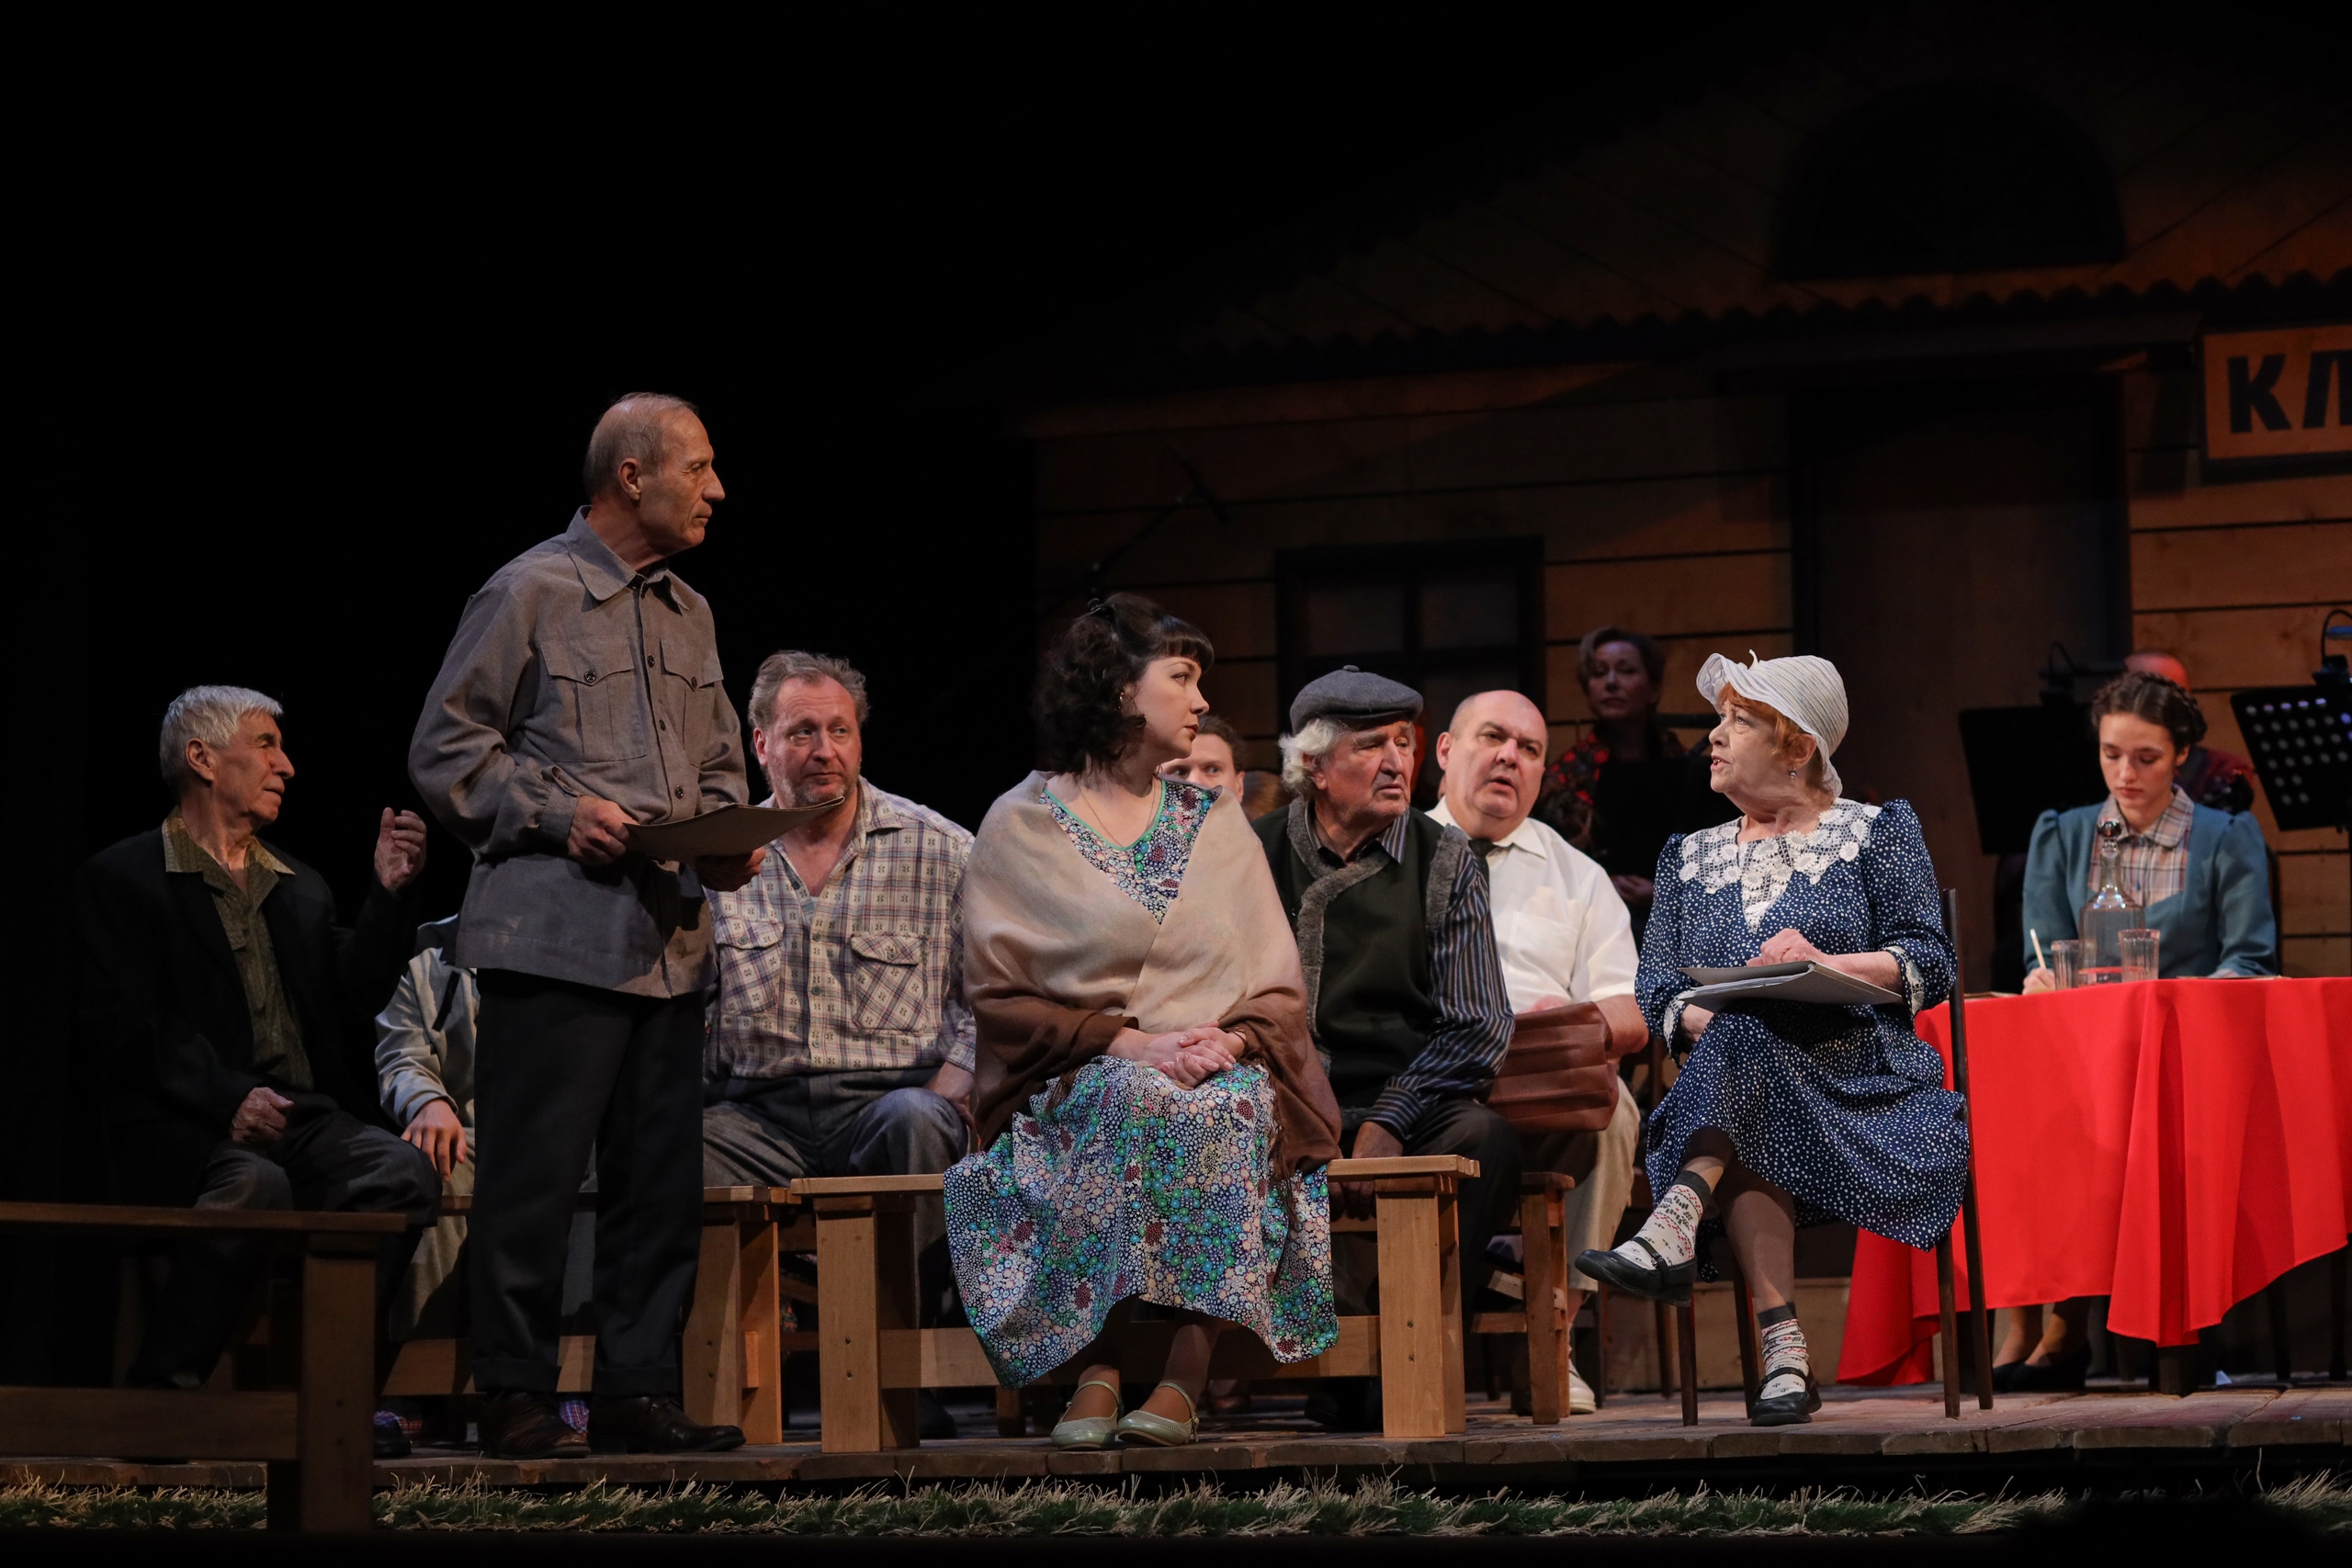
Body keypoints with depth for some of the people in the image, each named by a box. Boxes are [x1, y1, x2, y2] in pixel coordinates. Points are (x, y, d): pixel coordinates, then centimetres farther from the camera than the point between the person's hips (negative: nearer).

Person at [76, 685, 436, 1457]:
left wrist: (389, 894, 0)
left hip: (304, 1116, 5)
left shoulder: (300, 886, 25)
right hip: (180, 1128, -5)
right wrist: (228, 1098, -21)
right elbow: (124, 1025, -8)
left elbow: (353, 993, 12)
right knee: (254, 1184, -38)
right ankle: (159, 1393, -23)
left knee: (405, 1170, -26)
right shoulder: (122, 879, 6)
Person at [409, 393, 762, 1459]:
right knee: (535, 1173, -5)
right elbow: (445, 749, -4)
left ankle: (638, 1392, 13)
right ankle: (517, 1399, 2)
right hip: (556, 936, -7)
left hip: (672, 941, 7)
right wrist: (558, 818, -14)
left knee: (662, 1176, 6)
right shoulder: (530, 594, -3)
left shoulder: (688, 613, 19)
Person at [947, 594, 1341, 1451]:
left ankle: (1185, 1372, -41)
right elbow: (998, 993, -1)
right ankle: (1097, 1366, -40)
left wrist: (1231, 1041, -11)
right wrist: (1131, 1042, -14)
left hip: (1222, 1068, 2)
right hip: (1077, 1082, -2)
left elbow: (1278, 986, 12)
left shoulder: (1215, 820, 19)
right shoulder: (1022, 825, 8)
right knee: (1132, 1103, -38)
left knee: (1227, 1110, -35)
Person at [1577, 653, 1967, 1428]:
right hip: (1730, 1091, 3)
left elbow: (1930, 966, 1)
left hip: (1861, 1082, -2)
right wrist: (1706, 1020, -13)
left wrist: (1826, 963, -17)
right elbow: (1658, 992, 11)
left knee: (1746, 1043, -35)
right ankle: (1783, 1350, -45)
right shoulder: (1690, 857, 23)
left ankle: (1673, 1229, -51)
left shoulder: (1877, 833, 12)